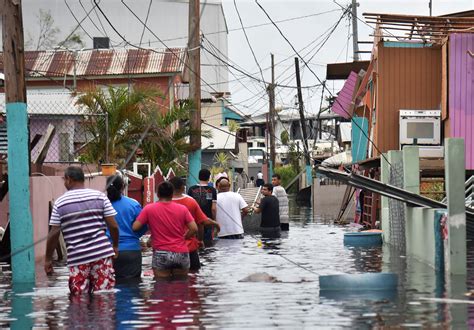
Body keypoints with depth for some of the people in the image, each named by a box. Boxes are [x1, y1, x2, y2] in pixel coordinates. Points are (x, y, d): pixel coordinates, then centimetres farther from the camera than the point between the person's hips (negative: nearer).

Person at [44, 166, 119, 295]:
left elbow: (54, 233, 0)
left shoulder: (60, 203, 2)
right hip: (102, 254, 1)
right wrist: (115, 246, 18)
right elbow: (113, 226, 2)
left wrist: (48, 259, 9)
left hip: (77, 258, -1)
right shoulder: (100, 196, 4)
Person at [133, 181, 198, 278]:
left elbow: (135, 227, -4)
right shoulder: (182, 209, 3)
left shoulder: (149, 209, -2)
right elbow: (194, 229, -3)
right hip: (181, 254, 2)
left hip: (161, 253, -2)